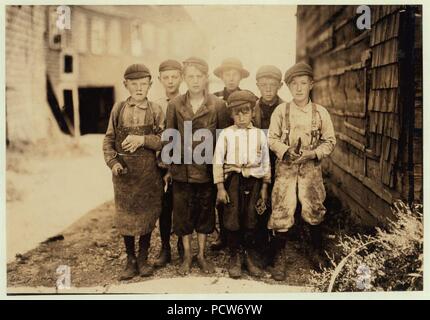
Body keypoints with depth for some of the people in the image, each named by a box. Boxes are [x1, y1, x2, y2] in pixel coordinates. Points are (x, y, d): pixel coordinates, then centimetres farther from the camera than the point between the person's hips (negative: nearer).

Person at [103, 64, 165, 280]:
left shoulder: (155, 111, 0)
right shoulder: (118, 109, 3)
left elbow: (164, 141, -6)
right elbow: (108, 140, 5)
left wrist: (142, 139, -21)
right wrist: (113, 162, -9)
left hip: (148, 172, 0)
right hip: (124, 171, 1)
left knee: (147, 215, 8)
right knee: (125, 216, 8)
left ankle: (143, 258, 26)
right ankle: (130, 260, 24)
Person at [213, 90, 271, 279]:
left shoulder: (259, 134, 6)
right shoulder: (226, 134, 1)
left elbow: (266, 162, 10)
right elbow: (218, 161, -1)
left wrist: (264, 187, 8)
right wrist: (220, 187, -6)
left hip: (253, 180, 2)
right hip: (233, 180, -1)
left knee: (251, 221, 6)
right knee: (232, 221, 1)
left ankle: (249, 258, 22)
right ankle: (234, 258, 17)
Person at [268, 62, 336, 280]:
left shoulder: (320, 112, 2)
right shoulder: (281, 110, 0)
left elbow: (329, 141, 4)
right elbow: (272, 138, 1)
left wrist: (313, 153, -12)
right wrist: (286, 151, -16)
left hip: (311, 168, 1)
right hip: (285, 167, -1)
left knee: (314, 211, 7)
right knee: (281, 213, -3)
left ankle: (317, 253, 31)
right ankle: (279, 260, 11)